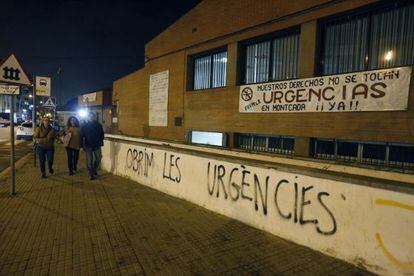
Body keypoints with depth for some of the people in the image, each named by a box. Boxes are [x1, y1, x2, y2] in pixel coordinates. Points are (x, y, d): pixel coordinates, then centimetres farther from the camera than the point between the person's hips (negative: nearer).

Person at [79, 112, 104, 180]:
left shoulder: (98, 125, 2)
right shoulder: (84, 126, -2)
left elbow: (101, 135, 9)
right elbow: (81, 136, -2)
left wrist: (101, 143, 5)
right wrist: (82, 146, -8)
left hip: (97, 146, 2)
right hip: (88, 146, -2)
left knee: (98, 158, 7)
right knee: (89, 161, 2)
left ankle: (94, 170, 32)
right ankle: (91, 174, 11)